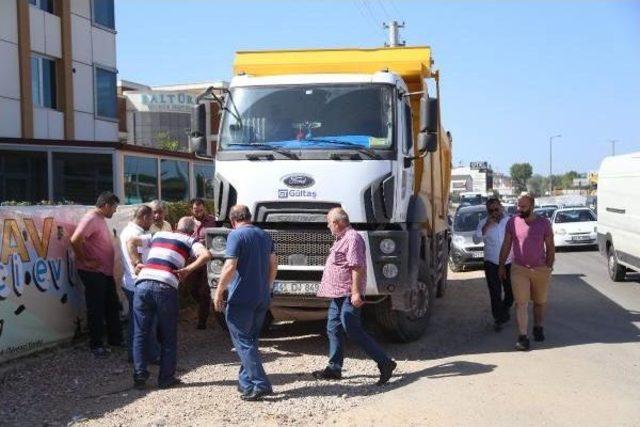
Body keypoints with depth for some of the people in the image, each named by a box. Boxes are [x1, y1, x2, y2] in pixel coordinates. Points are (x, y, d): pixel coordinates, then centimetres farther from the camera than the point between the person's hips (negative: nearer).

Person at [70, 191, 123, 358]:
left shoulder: (101, 219, 12)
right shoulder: (91, 219, -18)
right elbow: (75, 240, -30)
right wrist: (85, 261, -20)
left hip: (105, 272, 10)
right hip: (93, 272, -10)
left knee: (112, 306, 16)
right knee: (96, 309, 0)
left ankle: (115, 338, 27)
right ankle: (96, 345, 10)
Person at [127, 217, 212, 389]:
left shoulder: (158, 235, 27)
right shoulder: (189, 241, 16)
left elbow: (131, 241, 22)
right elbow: (206, 255, -4)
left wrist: (137, 263, 15)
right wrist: (188, 269, 1)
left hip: (143, 283, 3)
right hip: (165, 287, -3)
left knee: (140, 334, 12)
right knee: (168, 336, 11)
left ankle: (139, 377, 11)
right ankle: (166, 378, 15)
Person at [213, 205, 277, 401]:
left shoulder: (236, 235, -10)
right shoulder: (264, 236, 11)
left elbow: (230, 267, -18)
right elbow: (273, 264, 14)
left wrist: (218, 292, -11)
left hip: (241, 297, -7)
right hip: (262, 298, 7)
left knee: (243, 342, -3)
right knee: (250, 339, 17)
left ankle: (259, 384, -11)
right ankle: (246, 382, 21)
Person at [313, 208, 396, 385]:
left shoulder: (352, 238, -15)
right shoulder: (341, 238, 18)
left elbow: (357, 267, -22)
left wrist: (356, 292, -25)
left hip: (348, 295, -10)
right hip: (338, 294, 10)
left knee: (353, 331, -9)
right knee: (333, 329, 11)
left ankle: (385, 363, -4)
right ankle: (334, 368, 18)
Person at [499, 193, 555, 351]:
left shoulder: (544, 223, -3)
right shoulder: (512, 222, -2)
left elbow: (550, 248, 3)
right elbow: (506, 246, 6)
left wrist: (549, 268, 0)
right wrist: (501, 266, 7)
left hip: (541, 269, 1)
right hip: (519, 269, -1)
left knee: (540, 302, 16)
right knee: (521, 303, -8)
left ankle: (538, 328, 39)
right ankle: (523, 337, -9)